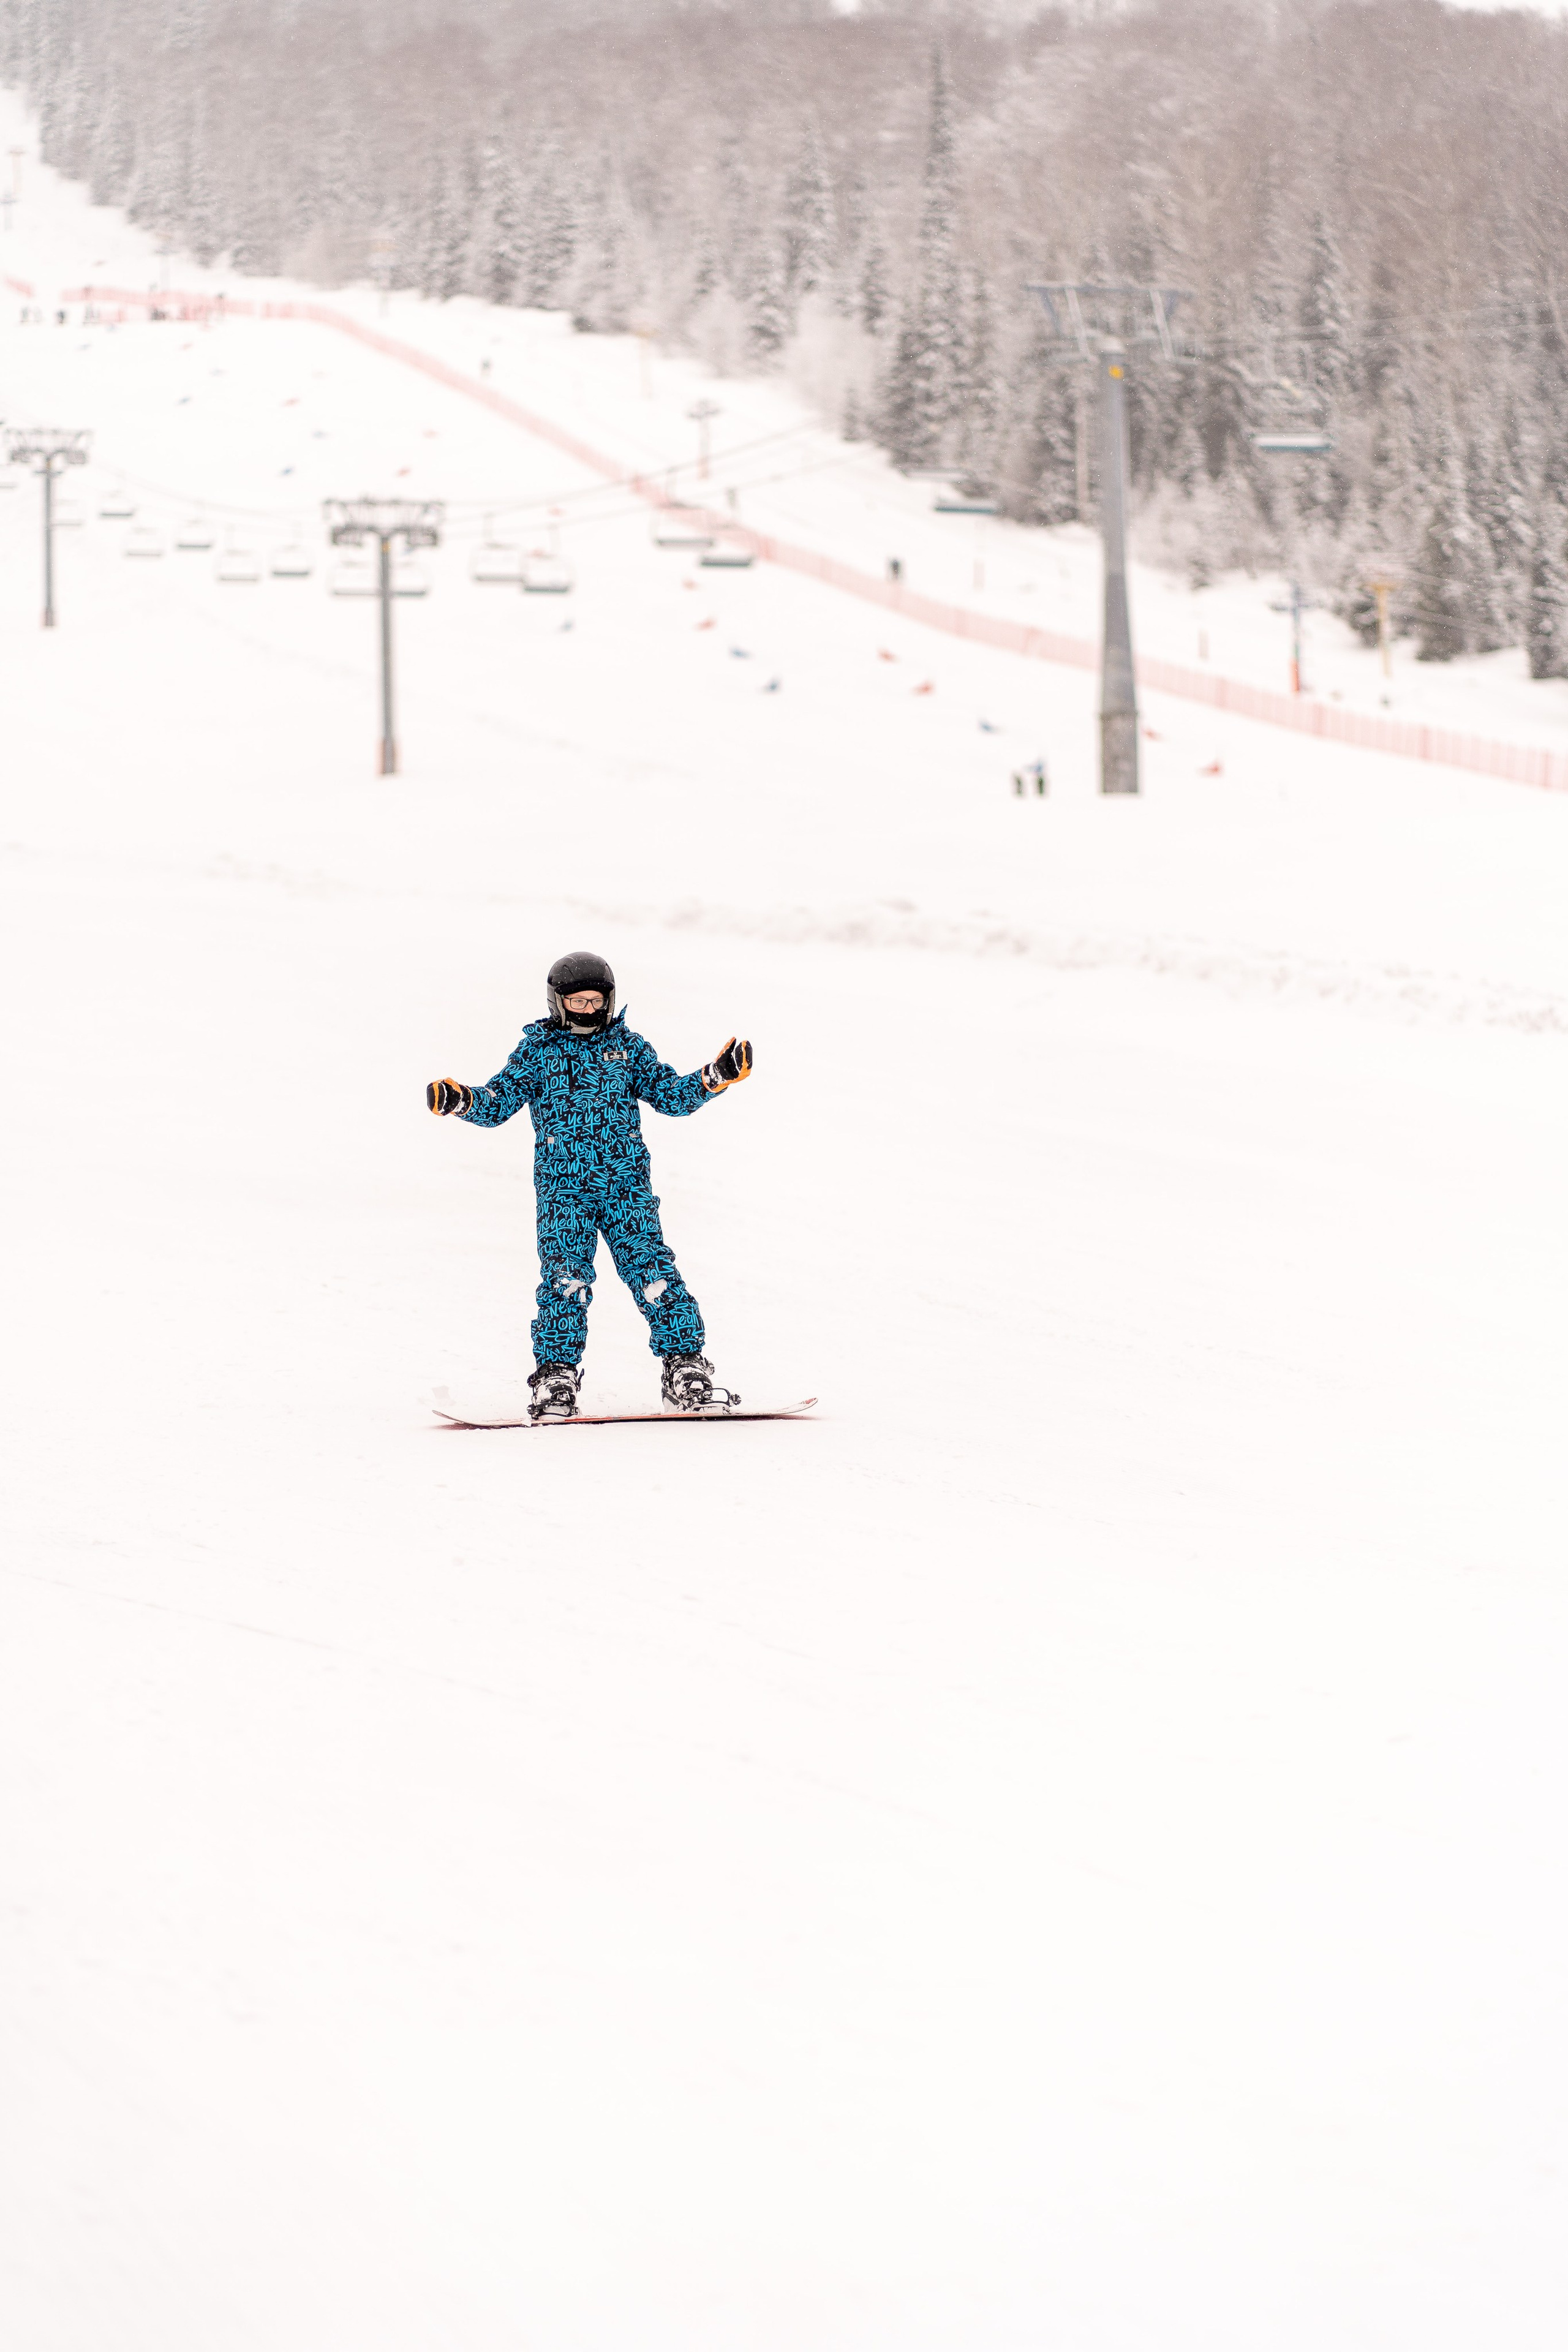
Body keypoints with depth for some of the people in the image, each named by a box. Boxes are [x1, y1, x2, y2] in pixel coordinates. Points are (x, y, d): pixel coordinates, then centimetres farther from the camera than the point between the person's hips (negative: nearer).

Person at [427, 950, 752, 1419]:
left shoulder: (627, 1045, 12)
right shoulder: (536, 1050, 8)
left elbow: (670, 1096, 15)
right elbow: (497, 1103, 6)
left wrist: (714, 1078, 1)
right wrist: (460, 1100, -13)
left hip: (626, 1182, 1)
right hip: (563, 1185, -1)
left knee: (653, 1272, -7)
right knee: (565, 1279, -11)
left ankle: (686, 1369, -4)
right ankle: (556, 1377, -4)